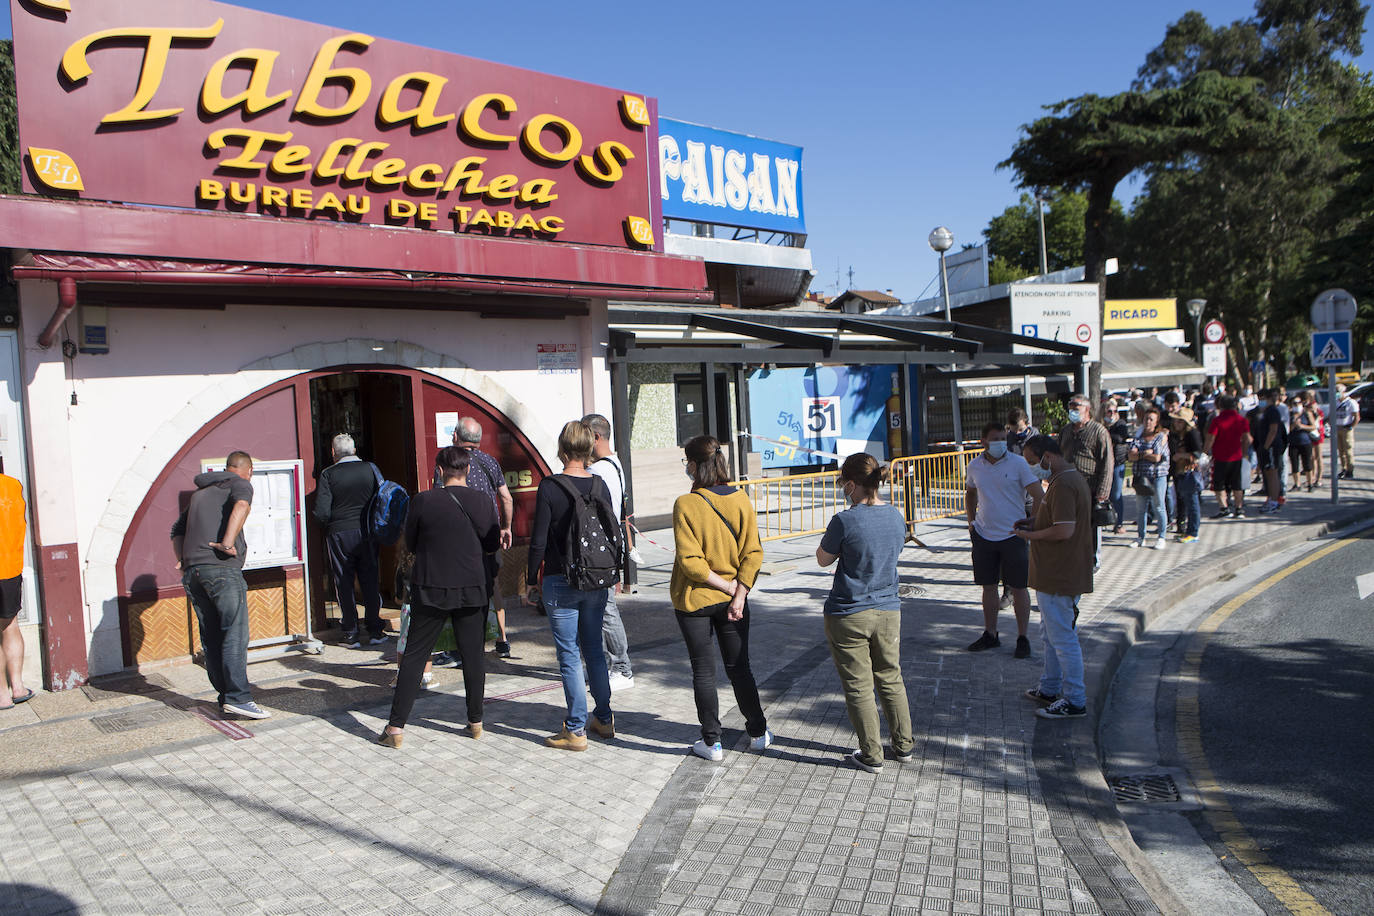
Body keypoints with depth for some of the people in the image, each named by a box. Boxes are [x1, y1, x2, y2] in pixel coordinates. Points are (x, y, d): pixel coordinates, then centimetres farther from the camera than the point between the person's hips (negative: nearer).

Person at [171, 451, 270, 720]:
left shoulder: (200, 492, 28)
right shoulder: (240, 483, 5)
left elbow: (177, 528, 30)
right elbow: (241, 505, -19)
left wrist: (182, 559, 20)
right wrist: (228, 541, -21)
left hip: (192, 570, 7)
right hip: (222, 567, -7)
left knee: (211, 637, 10)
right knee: (235, 634, -9)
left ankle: (224, 696, 15)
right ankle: (238, 698, -15)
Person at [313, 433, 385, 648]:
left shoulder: (328, 474, -8)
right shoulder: (371, 469, -1)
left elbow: (321, 512, -12)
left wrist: (331, 522, 8)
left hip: (339, 534, -2)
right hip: (367, 533, 2)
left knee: (344, 583, 8)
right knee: (370, 581, 11)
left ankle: (350, 633, 11)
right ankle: (375, 631, 14)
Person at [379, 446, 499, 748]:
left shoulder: (423, 501, -9)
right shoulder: (481, 502, -5)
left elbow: (410, 545, 2)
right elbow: (493, 543, 4)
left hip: (431, 588, -1)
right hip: (473, 590, 1)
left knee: (414, 656, 6)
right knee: (473, 655, 11)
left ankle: (396, 726, 7)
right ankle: (475, 722, 19)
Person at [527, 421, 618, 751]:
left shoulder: (549, 487, -13)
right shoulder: (599, 485, 1)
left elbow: (539, 541, -12)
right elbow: (613, 534, 7)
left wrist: (532, 580, 0)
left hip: (561, 584, -5)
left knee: (569, 656, 2)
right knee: (594, 649, 16)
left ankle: (575, 730, 8)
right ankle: (603, 719, 26)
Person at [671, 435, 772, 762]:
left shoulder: (685, 504, -15)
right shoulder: (740, 499, -4)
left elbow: (690, 561, -19)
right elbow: (753, 553, -8)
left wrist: (728, 586, -11)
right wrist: (739, 594, -8)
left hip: (694, 600, -3)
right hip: (732, 598, 4)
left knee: (704, 671, 9)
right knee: (739, 667, 16)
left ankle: (712, 742, 17)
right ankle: (758, 733, 27)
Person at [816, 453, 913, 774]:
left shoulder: (845, 521, -20)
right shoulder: (896, 515, -1)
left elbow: (823, 559, -6)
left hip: (848, 614, -5)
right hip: (888, 611, 6)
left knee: (858, 687, 7)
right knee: (891, 679, 21)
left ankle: (872, 755, 15)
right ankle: (903, 746, 31)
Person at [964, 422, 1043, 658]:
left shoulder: (1018, 464, -8)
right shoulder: (974, 466, 4)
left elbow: (1038, 497, -7)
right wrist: (971, 520, 13)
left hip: (1013, 535, -3)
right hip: (983, 536, 4)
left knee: (1018, 588, 3)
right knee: (988, 586, 10)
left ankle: (1022, 637, 14)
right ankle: (990, 634, 23)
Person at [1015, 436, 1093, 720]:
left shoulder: (1063, 485, -22)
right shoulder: (1074, 478, 14)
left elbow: (1064, 530, -28)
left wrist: (1032, 535, -14)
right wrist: (1036, 522, 12)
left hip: (1059, 577, -11)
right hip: (1056, 575, 11)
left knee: (1062, 638, -2)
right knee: (1050, 633, 21)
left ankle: (1075, 701, 7)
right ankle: (1050, 689, 33)